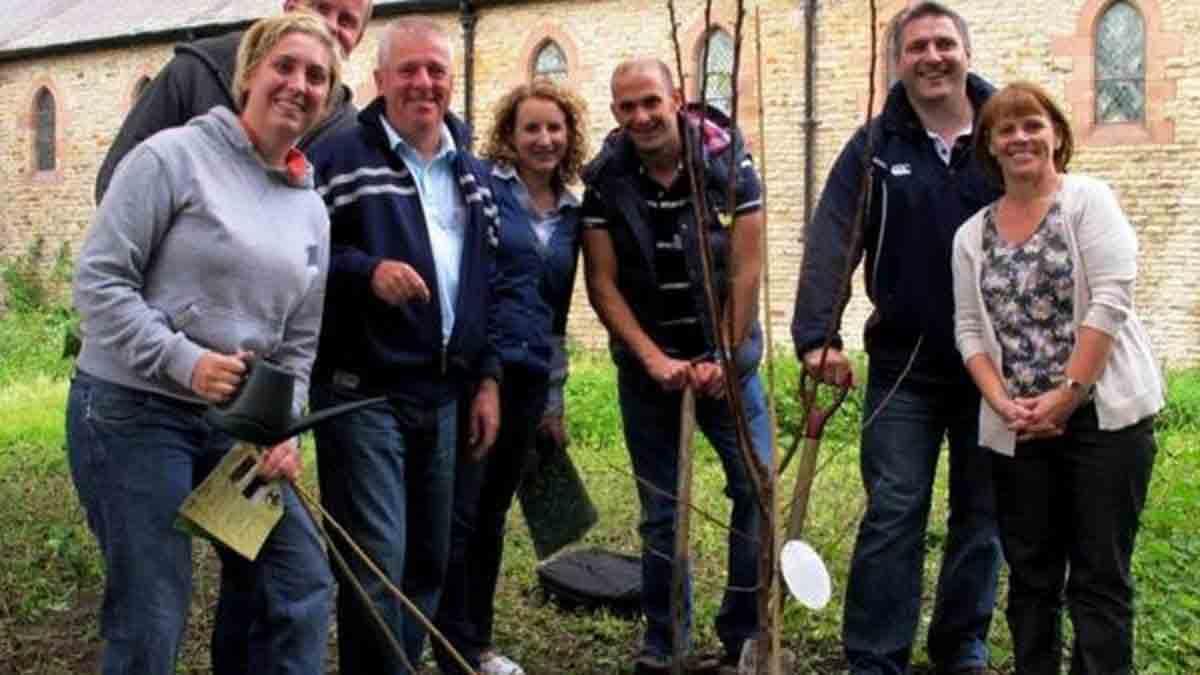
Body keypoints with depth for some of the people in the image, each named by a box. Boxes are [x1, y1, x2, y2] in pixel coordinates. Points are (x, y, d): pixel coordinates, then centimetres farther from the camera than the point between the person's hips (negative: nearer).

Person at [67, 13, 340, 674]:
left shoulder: (312, 210, 11)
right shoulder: (174, 156, -8)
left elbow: (299, 341, 14)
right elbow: (99, 279, -12)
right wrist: (183, 360, -22)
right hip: (132, 410, -6)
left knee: (301, 586, 5)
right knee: (152, 618, -3)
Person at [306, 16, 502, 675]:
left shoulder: (474, 174, 15)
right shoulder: (340, 156, -4)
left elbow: (487, 285, 17)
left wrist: (487, 379, 11)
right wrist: (367, 270, -24)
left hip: (442, 398, 6)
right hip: (360, 394, -6)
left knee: (430, 561, 15)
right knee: (376, 563, -7)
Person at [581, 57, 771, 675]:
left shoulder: (728, 165, -8)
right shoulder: (605, 181, -5)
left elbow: (744, 271, -9)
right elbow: (603, 284, -6)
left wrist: (723, 360, -13)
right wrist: (654, 359, -13)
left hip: (725, 360, 0)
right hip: (647, 368, 1)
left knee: (758, 488, -4)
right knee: (660, 509, 6)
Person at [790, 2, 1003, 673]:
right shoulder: (874, 148, -2)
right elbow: (830, 242, -12)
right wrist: (817, 336, -24)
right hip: (903, 366, -1)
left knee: (983, 514, 12)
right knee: (893, 516, 0)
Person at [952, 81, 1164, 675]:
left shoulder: (1088, 200, -2)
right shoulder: (971, 235, 12)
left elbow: (1110, 300, -11)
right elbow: (970, 330, 7)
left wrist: (1067, 394, -15)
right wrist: (1003, 402, -7)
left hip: (1103, 414, -4)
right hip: (1018, 428, 4)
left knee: (1100, 576, 0)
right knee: (1030, 575, 11)